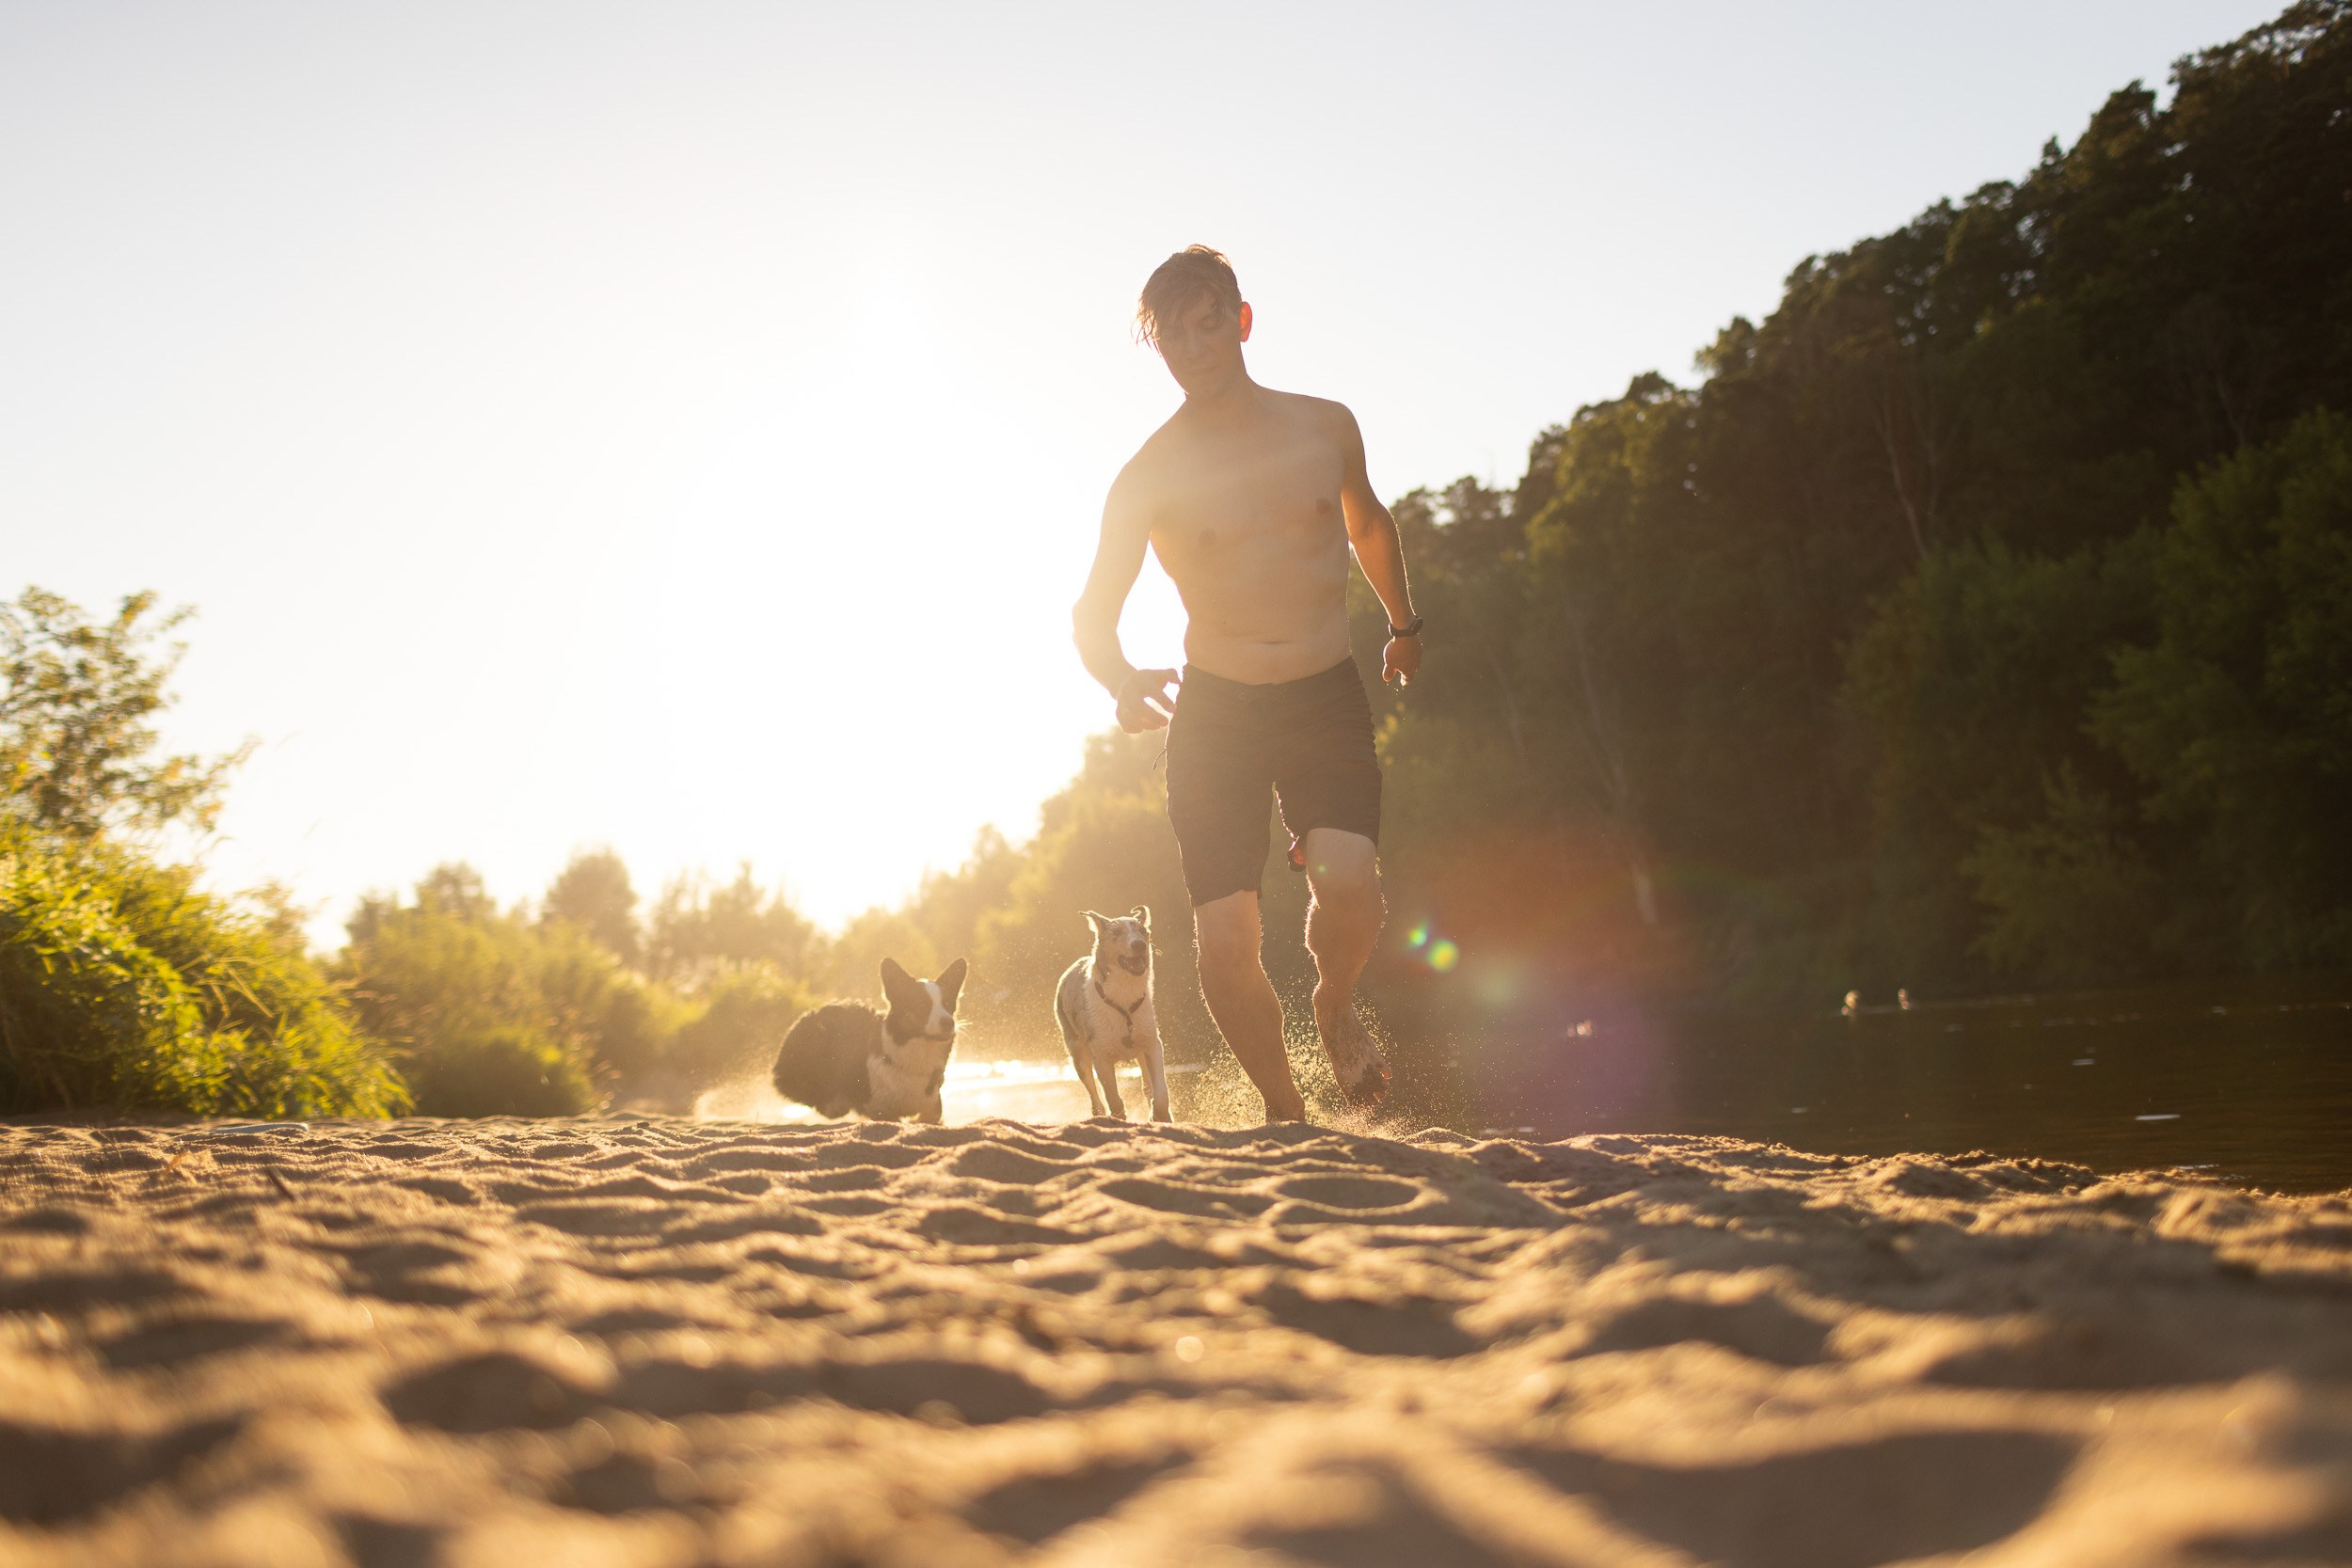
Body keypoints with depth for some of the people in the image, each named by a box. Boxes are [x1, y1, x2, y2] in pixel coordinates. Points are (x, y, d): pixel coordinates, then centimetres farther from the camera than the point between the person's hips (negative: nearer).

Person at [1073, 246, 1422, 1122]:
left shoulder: (1326, 426, 4)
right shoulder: (1151, 476, -3)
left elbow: (1367, 521, 25)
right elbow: (1093, 612, -3)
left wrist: (1402, 622, 32)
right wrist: (1120, 681, -25)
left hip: (1327, 700, 1)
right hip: (1214, 711, -1)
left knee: (1347, 883, -25)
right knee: (1225, 941, -10)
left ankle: (1336, 1007, 10)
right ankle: (1285, 1111, 14)